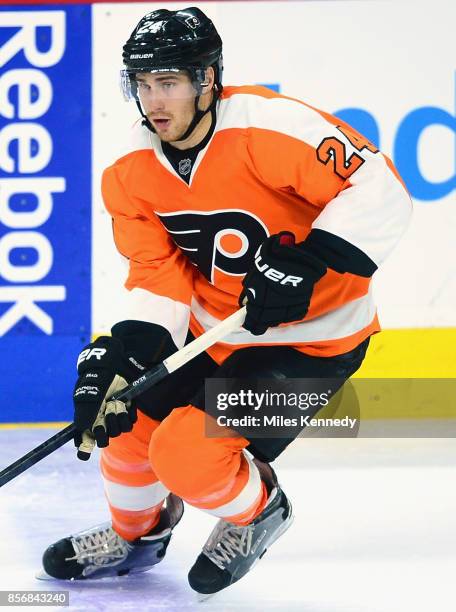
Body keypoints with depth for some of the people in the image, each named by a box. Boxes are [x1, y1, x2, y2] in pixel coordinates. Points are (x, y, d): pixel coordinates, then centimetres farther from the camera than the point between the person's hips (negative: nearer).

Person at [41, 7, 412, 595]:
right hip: (209, 323, 7)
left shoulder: (268, 127, -27)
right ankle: (137, 532, 34)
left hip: (311, 334, -7)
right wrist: (125, 349, -21)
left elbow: (380, 190, -30)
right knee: (124, 414, 3)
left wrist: (307, 262, -37)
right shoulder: (132, 172, -6)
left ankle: (257, 510, 17)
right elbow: (159, 273, -4)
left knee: (186, 454, -17)